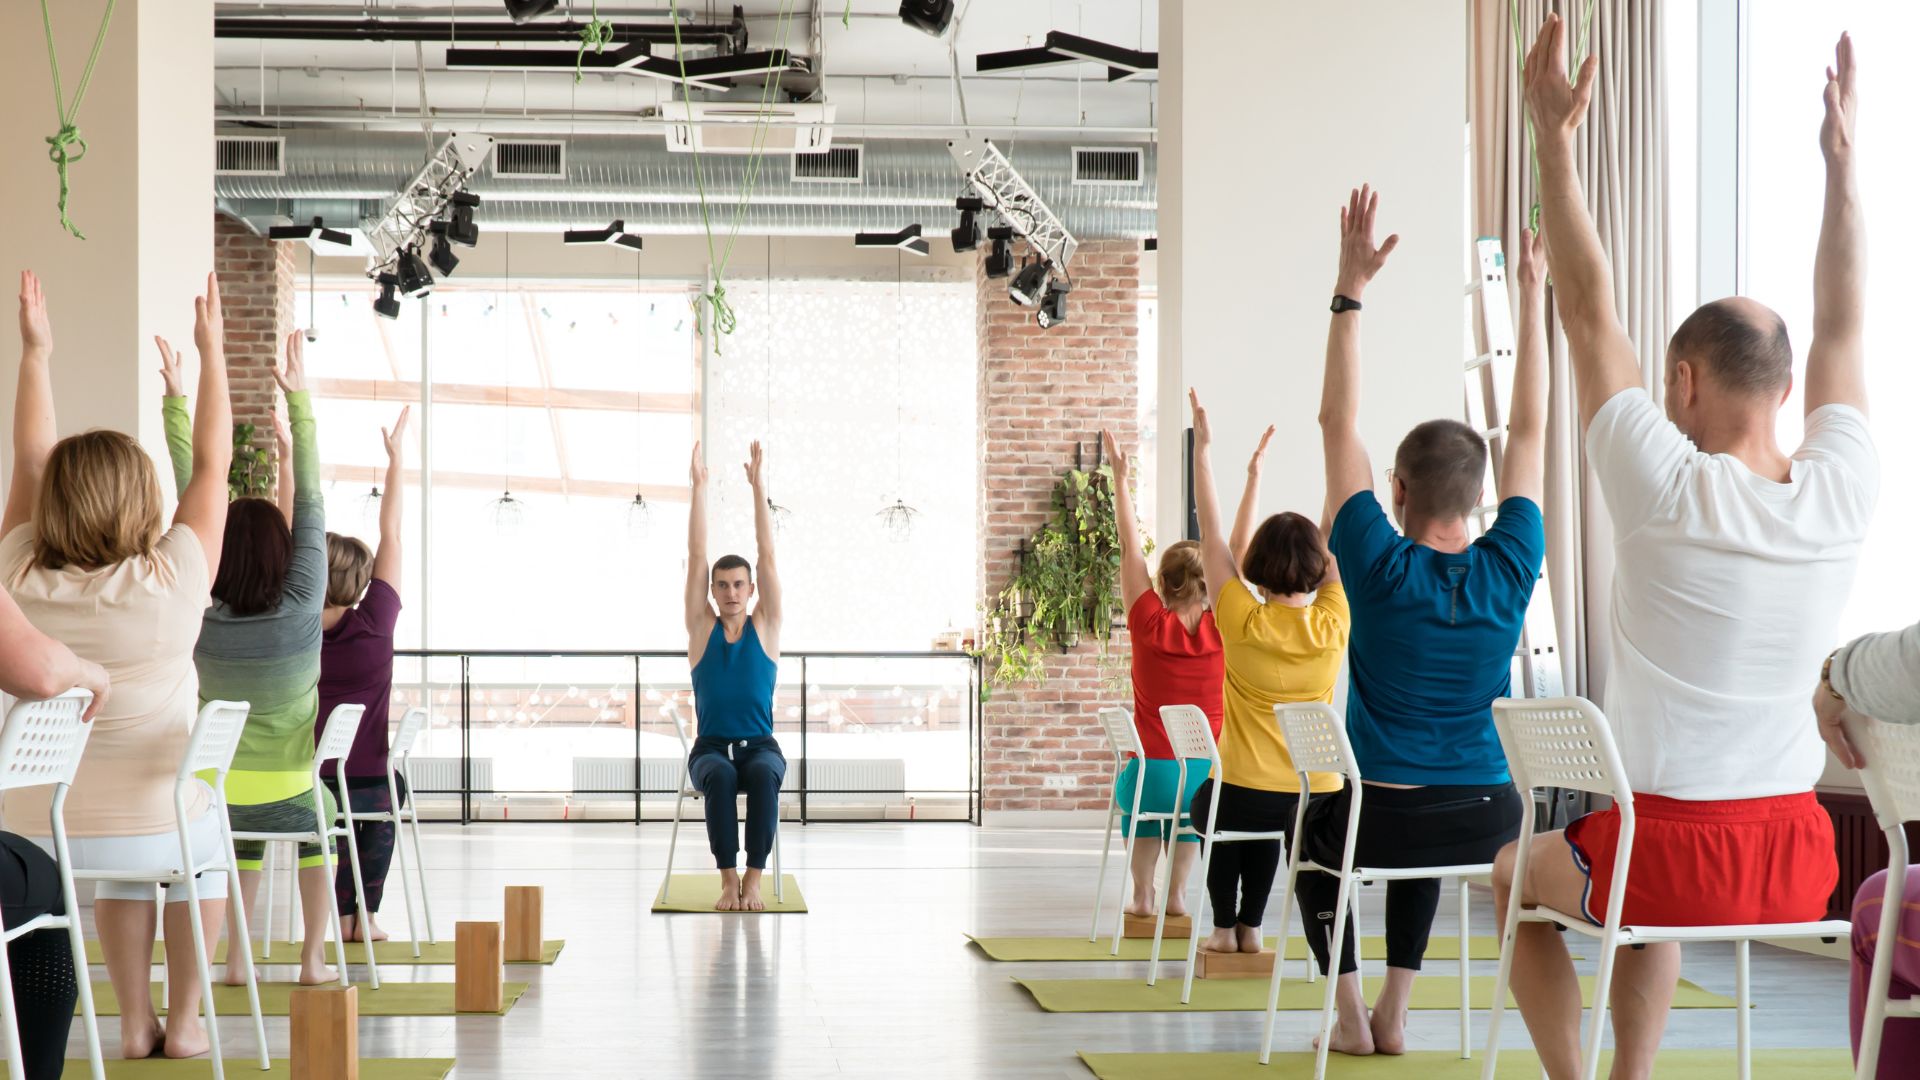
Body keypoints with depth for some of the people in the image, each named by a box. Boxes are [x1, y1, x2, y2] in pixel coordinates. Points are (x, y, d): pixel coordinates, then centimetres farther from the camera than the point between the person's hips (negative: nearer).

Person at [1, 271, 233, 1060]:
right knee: (204, 848, 33)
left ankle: (135, 1021, 34)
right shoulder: (171, 583, -16)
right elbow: (213, 464, -5)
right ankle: (184, 1019, 32)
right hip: (153, 825, -3)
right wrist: (211, 350, 5)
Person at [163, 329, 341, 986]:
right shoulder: (300, 610, -16)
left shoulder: (200, 615, -11)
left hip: (215, 792, 2)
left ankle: (234, 960, 25)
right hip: (288, 789, -2)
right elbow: (311, 506, -14)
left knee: (243, 840, 34)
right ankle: (314, 959, 26)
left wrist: (176, 400, -5)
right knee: (320, 823, 31)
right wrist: (298, 399, -13)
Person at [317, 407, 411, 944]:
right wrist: (397, 457, 4)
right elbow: (391, 535, -4)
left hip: (302, 785, 2)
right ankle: (366, 913, 27)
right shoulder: (375, 624, -12)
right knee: (385, 803, 33)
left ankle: (343, 914, 29)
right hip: (366, 785, -2)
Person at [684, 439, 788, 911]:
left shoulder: (765, 626, 4)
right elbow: (696, 555, -3)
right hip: (711, 748, 0)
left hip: (760, 746, 0)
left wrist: (759, 488, -8)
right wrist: (699, 487, -7)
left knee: (765, 774, -37)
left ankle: (754, 878, -33)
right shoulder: (701, 626, 4)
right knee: (720, 776, -37)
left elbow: (768, 555, -3)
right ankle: (729, 878, -31)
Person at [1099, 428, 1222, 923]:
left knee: (1133, 791, 35)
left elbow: (1131, 548, -2)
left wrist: (1121, 478, 5)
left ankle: (1143, 893, 27)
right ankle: (1177, 892, 30)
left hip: (1154, 774, -1)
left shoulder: (1150, 625, -9)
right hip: (1210, 775, 1)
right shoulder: (1222, 630, -6)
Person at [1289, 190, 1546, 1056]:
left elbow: (1338, 423, -10)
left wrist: (1351, 290, -10)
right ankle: (1394, 1013, 31)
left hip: (1382, 816, -3)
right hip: (1489, 819, 4)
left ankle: (1351, 1012, 20)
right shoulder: (1509, 571, -8)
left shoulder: (1379, 568, -16)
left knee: (1316, 831, 31)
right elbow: (1529, 431, 1)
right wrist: (1532, 295, 6)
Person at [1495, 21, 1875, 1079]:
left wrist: (1555, 137, -6)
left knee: (1520, 874, 28)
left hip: (1674, 854, -5)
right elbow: (1840, 328, 10)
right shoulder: (1842, 494, -4)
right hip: (1800, 862, 5)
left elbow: (1591, 313, -10)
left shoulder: (1665, 489, -16)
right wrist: (1840, 153, 17)